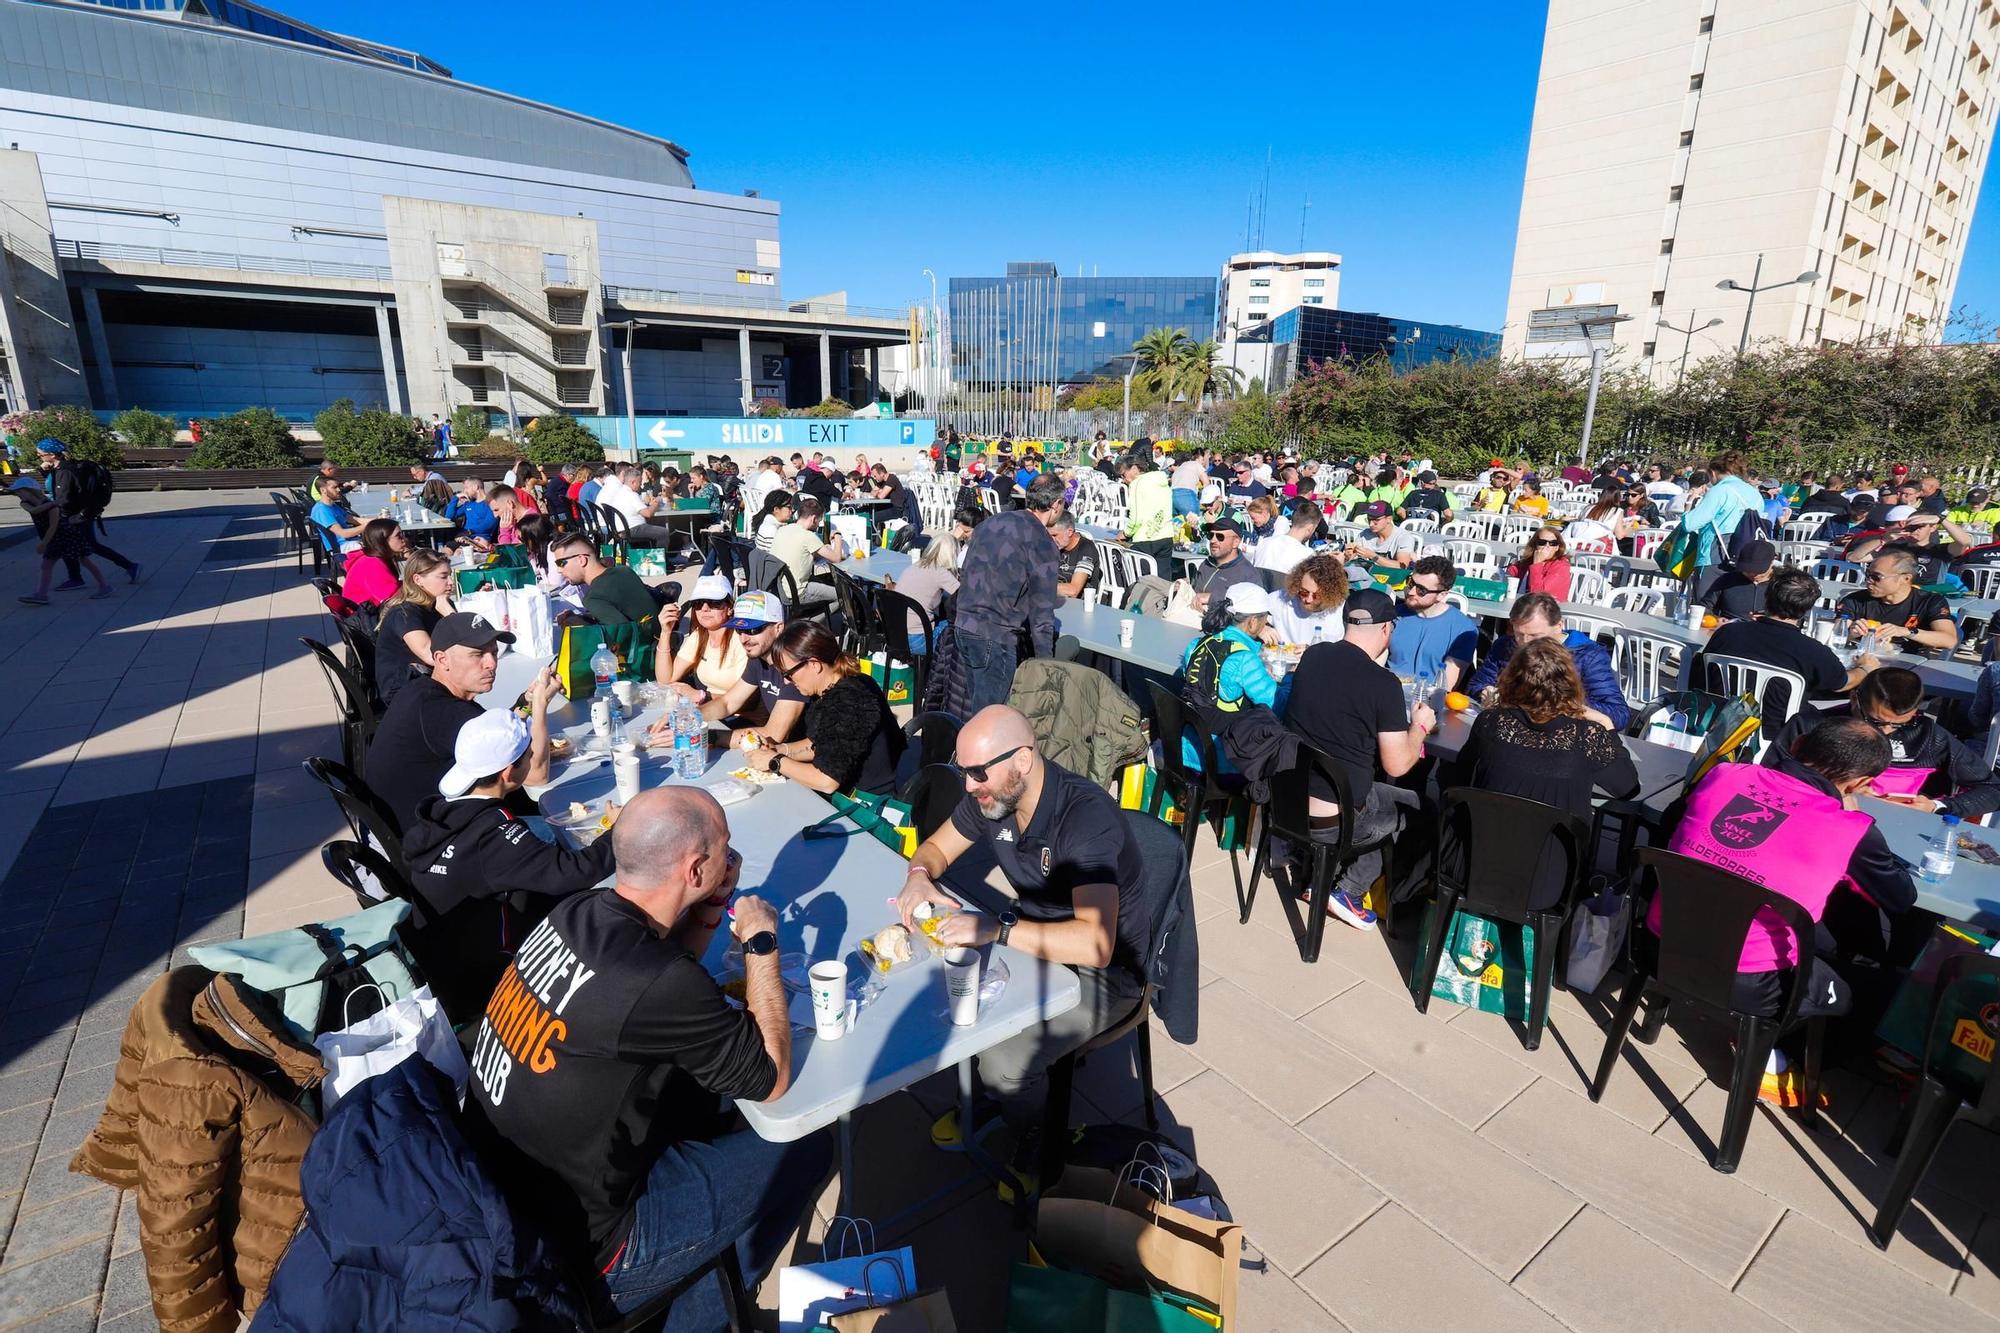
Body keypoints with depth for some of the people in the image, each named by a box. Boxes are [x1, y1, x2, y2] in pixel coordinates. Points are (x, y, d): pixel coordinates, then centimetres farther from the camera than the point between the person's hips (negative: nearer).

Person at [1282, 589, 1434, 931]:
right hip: (1334, 818, -6)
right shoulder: (1383, 682, -18)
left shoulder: (1312, 655, -2)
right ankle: (1348, 891, 16)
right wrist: (1420, 726, 7)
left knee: (1375, 788, 30)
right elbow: (1397, 765, -11)